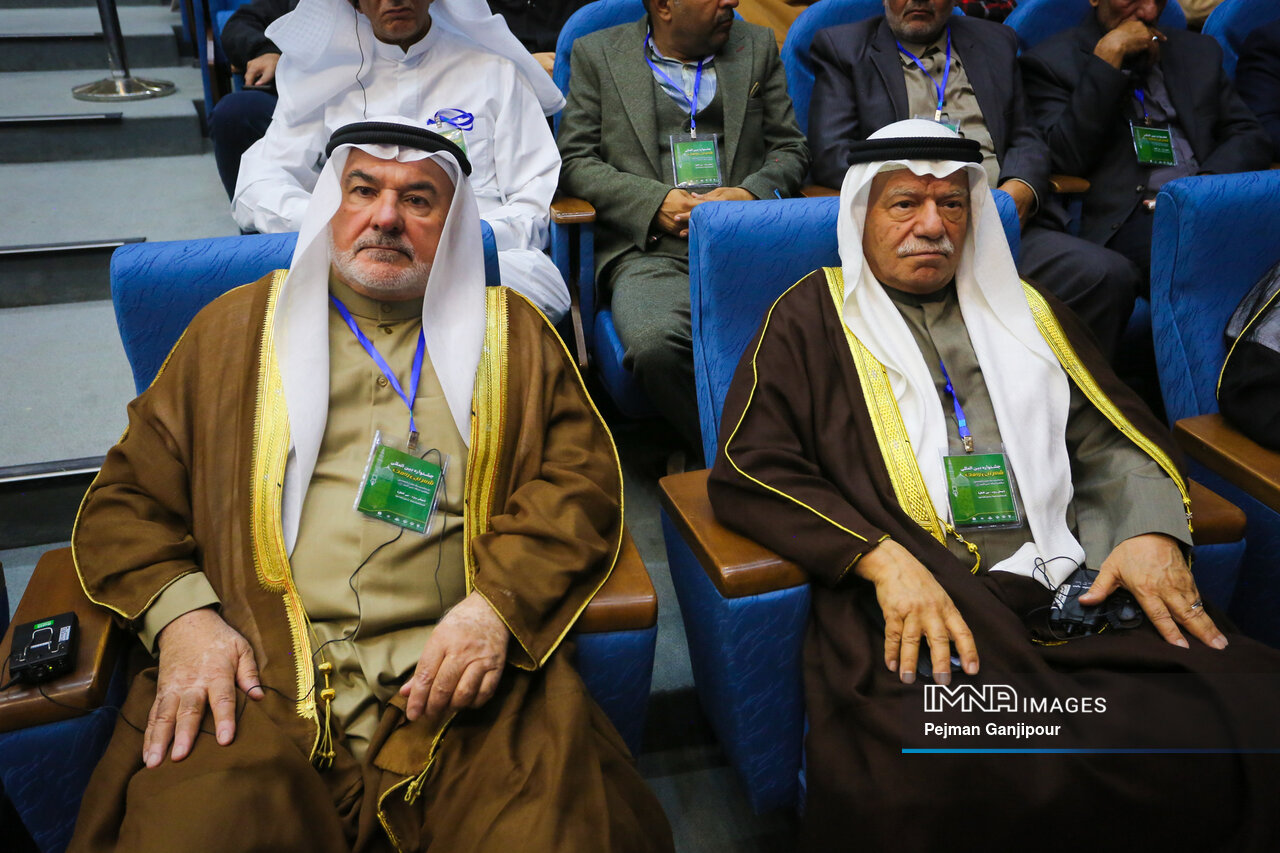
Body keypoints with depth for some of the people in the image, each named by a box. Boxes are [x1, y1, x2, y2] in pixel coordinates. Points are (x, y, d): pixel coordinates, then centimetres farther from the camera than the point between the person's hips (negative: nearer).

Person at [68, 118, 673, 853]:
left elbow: (582, 476, 6)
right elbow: (127, 496, 15)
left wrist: (500, 603, -10)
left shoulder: (512, 332, 16)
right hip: (252, 683, 1)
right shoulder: (238, 326, 17)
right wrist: (180, 614, -4)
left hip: (454, 682, 0)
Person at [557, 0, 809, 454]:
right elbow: (574, 161, 9)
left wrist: (752, 193, -3)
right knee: (656, 345, -34)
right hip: (651, 251, -1)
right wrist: (657, 201, -6)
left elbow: (791, 149, 20)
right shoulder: (596, 54, 16)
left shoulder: (757, 46, 23)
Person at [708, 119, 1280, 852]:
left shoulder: (1024, 310, 24)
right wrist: (882, 559, -14)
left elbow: (1114, 440, 20)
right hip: (916, 602, -4)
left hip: (1081, 590, 5)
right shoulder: (813, 319, 10)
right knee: (928, 784, -34)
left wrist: (1153, 531, -2)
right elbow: (749, 467, -1)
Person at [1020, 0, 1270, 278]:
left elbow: (1250, 137, 16)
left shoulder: (1199, 51, 25)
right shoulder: (1050, 61, 9)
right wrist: (1110, 55, -6)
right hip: (1123, 219, -5)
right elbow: (1068, 158, -7)